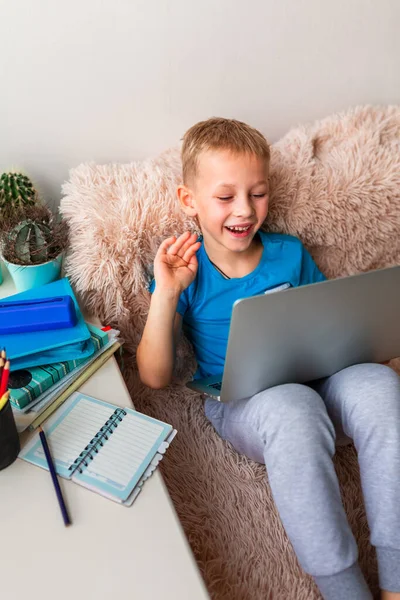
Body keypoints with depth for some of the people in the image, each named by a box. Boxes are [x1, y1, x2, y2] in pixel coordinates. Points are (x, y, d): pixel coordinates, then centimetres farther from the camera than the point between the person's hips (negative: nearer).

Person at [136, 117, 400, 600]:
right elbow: (155, 377, -7)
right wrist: (165, 294, -17)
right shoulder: (186, 273, -2)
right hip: (241, 408, -3)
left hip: (318, 388, 4)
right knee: (292, 405, -36)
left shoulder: (290, 253, 7)